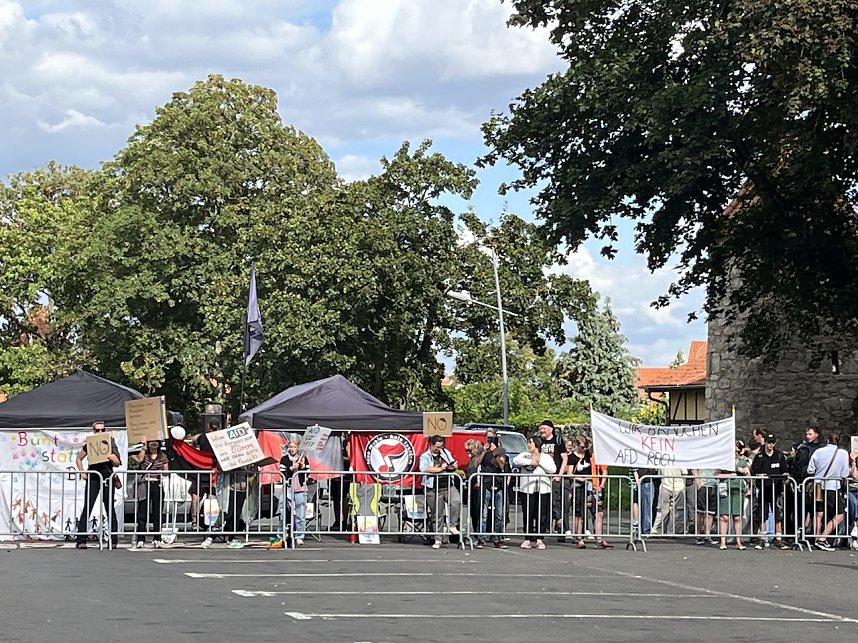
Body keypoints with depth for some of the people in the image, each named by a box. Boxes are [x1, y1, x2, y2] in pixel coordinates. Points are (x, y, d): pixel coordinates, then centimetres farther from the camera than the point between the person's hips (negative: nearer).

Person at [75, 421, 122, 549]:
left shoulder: (110, 444, 6)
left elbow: (117, 464, 6)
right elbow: (78, 458, 17)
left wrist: (113, 459, -16)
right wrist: (82, 473, 4)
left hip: (107, 477, 1)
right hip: (93, 478, -1)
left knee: (110, 508, 5)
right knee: (87, 507, -7)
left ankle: (113, 540, 10)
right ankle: (81, 540, -8)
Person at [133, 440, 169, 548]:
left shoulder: (163, 456, 11)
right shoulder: (144, 454, 6)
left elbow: (166, 471, 10)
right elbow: (139, 459, -15)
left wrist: (161, 474, -11)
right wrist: (144, 447, -9)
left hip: (157, 485, 2)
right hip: (144, 485, -2)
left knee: (157, 513, 3)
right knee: (142, 513, -5)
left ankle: (156, 539, 9)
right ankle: (140, 540, -4)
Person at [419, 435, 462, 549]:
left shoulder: (445, 452, 15)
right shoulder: (425, 456, 0)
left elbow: (455, 464, 22)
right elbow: (424, 468, -20)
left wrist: (453, 466, -2)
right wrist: (440, 468, -14)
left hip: (449, 486, 3)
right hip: (434, 489, -3)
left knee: (457, 501, -27)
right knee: (437, 515, 2)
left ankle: (452, 526, -11)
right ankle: (438, 540, 12)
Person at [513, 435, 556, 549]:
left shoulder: (546, 457, 14)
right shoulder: (524, 455, 15)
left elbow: (553, 469, 0)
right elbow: (516, 460, -5)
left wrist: (539, 462, -4)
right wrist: (531, 462, -8)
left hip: (543, 489, 0)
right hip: (528, 489, 0)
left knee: (542, 515, -2)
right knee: (528, 514, -3)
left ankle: (540, 540, 4)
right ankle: (527, 539, 2)